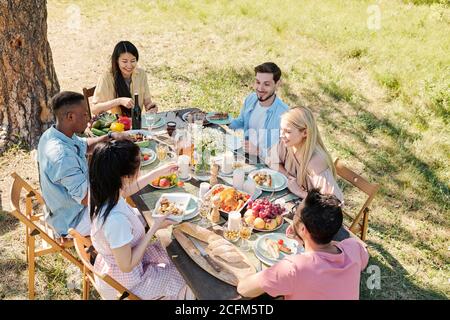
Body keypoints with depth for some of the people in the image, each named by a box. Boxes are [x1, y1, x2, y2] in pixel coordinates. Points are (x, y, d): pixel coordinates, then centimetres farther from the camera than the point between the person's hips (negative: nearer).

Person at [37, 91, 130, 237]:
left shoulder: (51, 134, -8)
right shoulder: (63, 157, -38)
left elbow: (85, 145, 10)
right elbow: (87, 199, -32)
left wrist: (110, 136, -6)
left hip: (62, 208, 9)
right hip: (72, 222, -9)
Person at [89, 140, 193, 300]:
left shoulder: (107, 192, -17)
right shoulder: (116, 220, -42)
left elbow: (131, 187, 8)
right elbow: (127, 266, -28)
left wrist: (159, 172, 15)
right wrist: (155, 227, -26)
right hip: (121, 284, -7)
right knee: (183, 277, 12)